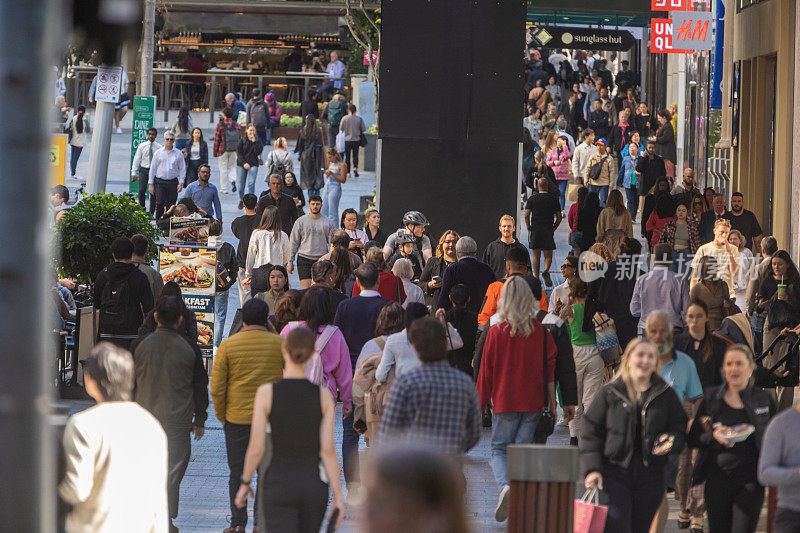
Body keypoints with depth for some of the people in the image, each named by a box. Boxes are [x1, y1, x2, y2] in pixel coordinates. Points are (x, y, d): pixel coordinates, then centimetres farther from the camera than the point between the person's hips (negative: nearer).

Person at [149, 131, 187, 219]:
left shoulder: (178, 153, 6)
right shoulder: (158, 153, 6)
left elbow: (182, 169, 8)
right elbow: (153, 168, 9)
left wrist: (181, 183, -2)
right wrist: (150, 183, 5)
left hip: (173, 182, 1)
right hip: (159, 182, -1)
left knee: (171, 205, 3)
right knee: (160, 204, -11)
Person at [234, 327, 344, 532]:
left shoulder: (266, 392, -10)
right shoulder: (323, 396, -5)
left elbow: (256, 448, -8)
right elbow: (328, 450, -7)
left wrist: (244, 483, 7)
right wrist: (338, 497, -3)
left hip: (279, 484, -3)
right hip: (313, 484, 3)